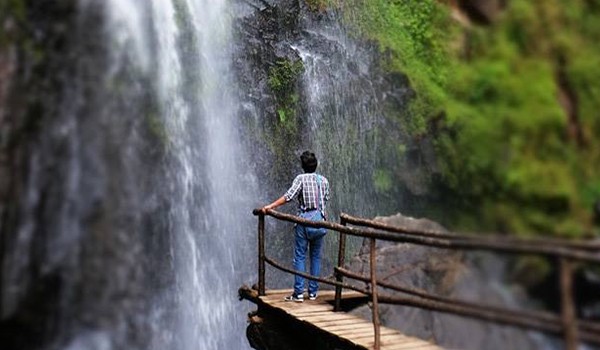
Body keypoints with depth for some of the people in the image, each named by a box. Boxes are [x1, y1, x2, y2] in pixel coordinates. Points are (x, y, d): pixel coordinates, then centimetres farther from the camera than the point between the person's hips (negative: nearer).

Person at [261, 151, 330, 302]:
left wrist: (271, 206, -14)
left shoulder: (301, 179, -5)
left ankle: (299, 293, 0)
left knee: (300, 256, 1)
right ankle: (313, 292, 14)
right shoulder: (324, 180, 8)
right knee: (316, 256, 11)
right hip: (319, 219, 4)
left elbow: (289, 196, -15)